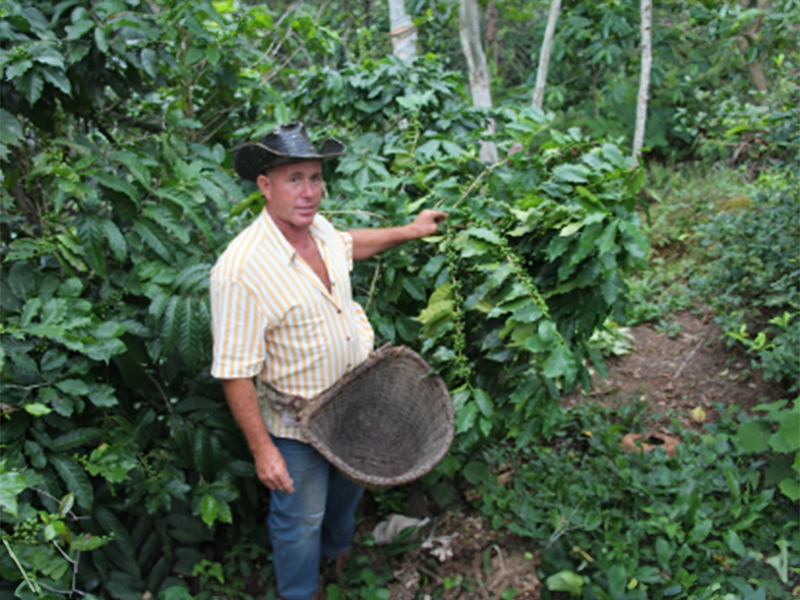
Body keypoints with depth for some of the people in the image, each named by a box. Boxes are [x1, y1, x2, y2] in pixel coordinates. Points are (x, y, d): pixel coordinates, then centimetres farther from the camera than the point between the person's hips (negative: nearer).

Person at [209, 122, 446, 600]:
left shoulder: (317, 226, -10)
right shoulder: (241, 271, -33)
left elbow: (346, 245, 17)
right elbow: (235, 373, -27)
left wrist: (407, 232, 21)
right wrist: (262, 449, -22)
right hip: (297, 424, -7)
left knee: (349, 485, 31)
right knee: (301, 518, 15)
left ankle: (339, 548, 62)